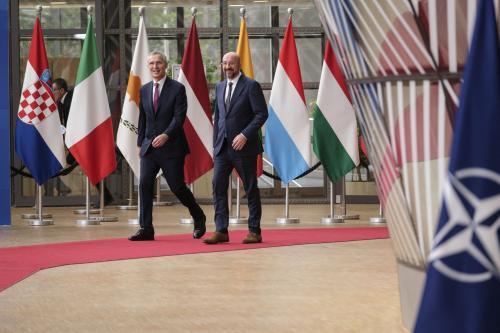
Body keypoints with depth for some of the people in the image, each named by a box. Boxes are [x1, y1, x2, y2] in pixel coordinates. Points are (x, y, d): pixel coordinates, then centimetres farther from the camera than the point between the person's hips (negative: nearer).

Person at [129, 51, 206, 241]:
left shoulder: (177, 89, -5)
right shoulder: (144, 90, 12)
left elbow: (179, 117, -13)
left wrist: (166, 135, -26)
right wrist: (140, 143, 14)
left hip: (171, 147, -5)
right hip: (149, 147, 5)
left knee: (177, 187, -1)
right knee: (144, 185, -5)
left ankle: (199, 218, 22)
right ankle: (146, 229, -1)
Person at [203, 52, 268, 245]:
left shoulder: (251, 86, -6)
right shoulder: (219, 87, 14)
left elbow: (262, 114, -11)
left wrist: (245, 135, -19)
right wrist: (216, 143, 11)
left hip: (243, 146, -6)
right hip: (222, 147, 6)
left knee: (251, 189, 3)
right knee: (218, 186, -3)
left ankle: (254, 231, 12)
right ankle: (221, 230, -1)